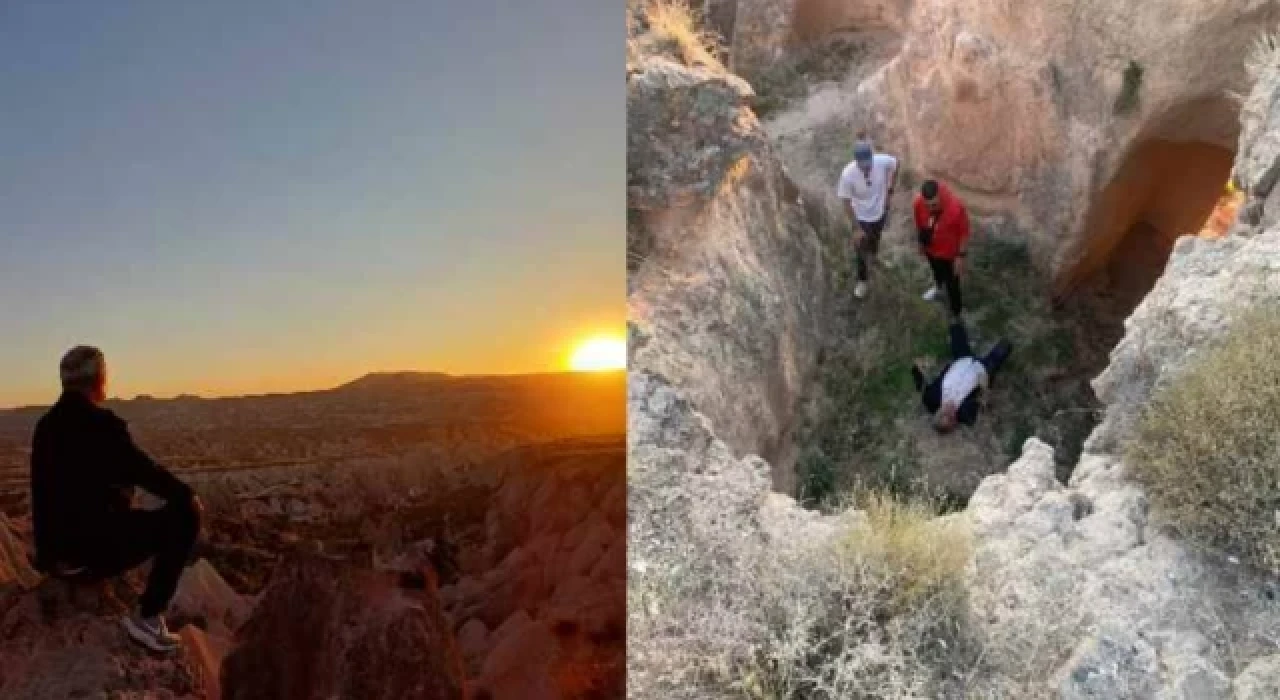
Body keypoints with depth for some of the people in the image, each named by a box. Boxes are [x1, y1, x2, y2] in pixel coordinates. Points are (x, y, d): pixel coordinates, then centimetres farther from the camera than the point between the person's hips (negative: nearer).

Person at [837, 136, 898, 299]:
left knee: (875, 239, 32)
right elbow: (847, 203, -22)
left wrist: (890, 189, -2)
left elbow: (895, 164, -4)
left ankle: (872, 253, 69)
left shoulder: (882, 161, -30)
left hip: (880, 212, 2)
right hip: (861, 217, -2)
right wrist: (857, 228, -19)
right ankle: (862, 281, 44)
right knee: (861, 250, 15)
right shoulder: (848, 174, -35)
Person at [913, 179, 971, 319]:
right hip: (930, 248, 4)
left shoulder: (956, 207, -37)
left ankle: (956, 315, 34)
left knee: (952, 285, 11)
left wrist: (961, 256, -15)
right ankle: (938, 285, 69)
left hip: (949, 253, -4)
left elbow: (964, 233, -21)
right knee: (936, 269, 35)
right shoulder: (919, 203, -27)